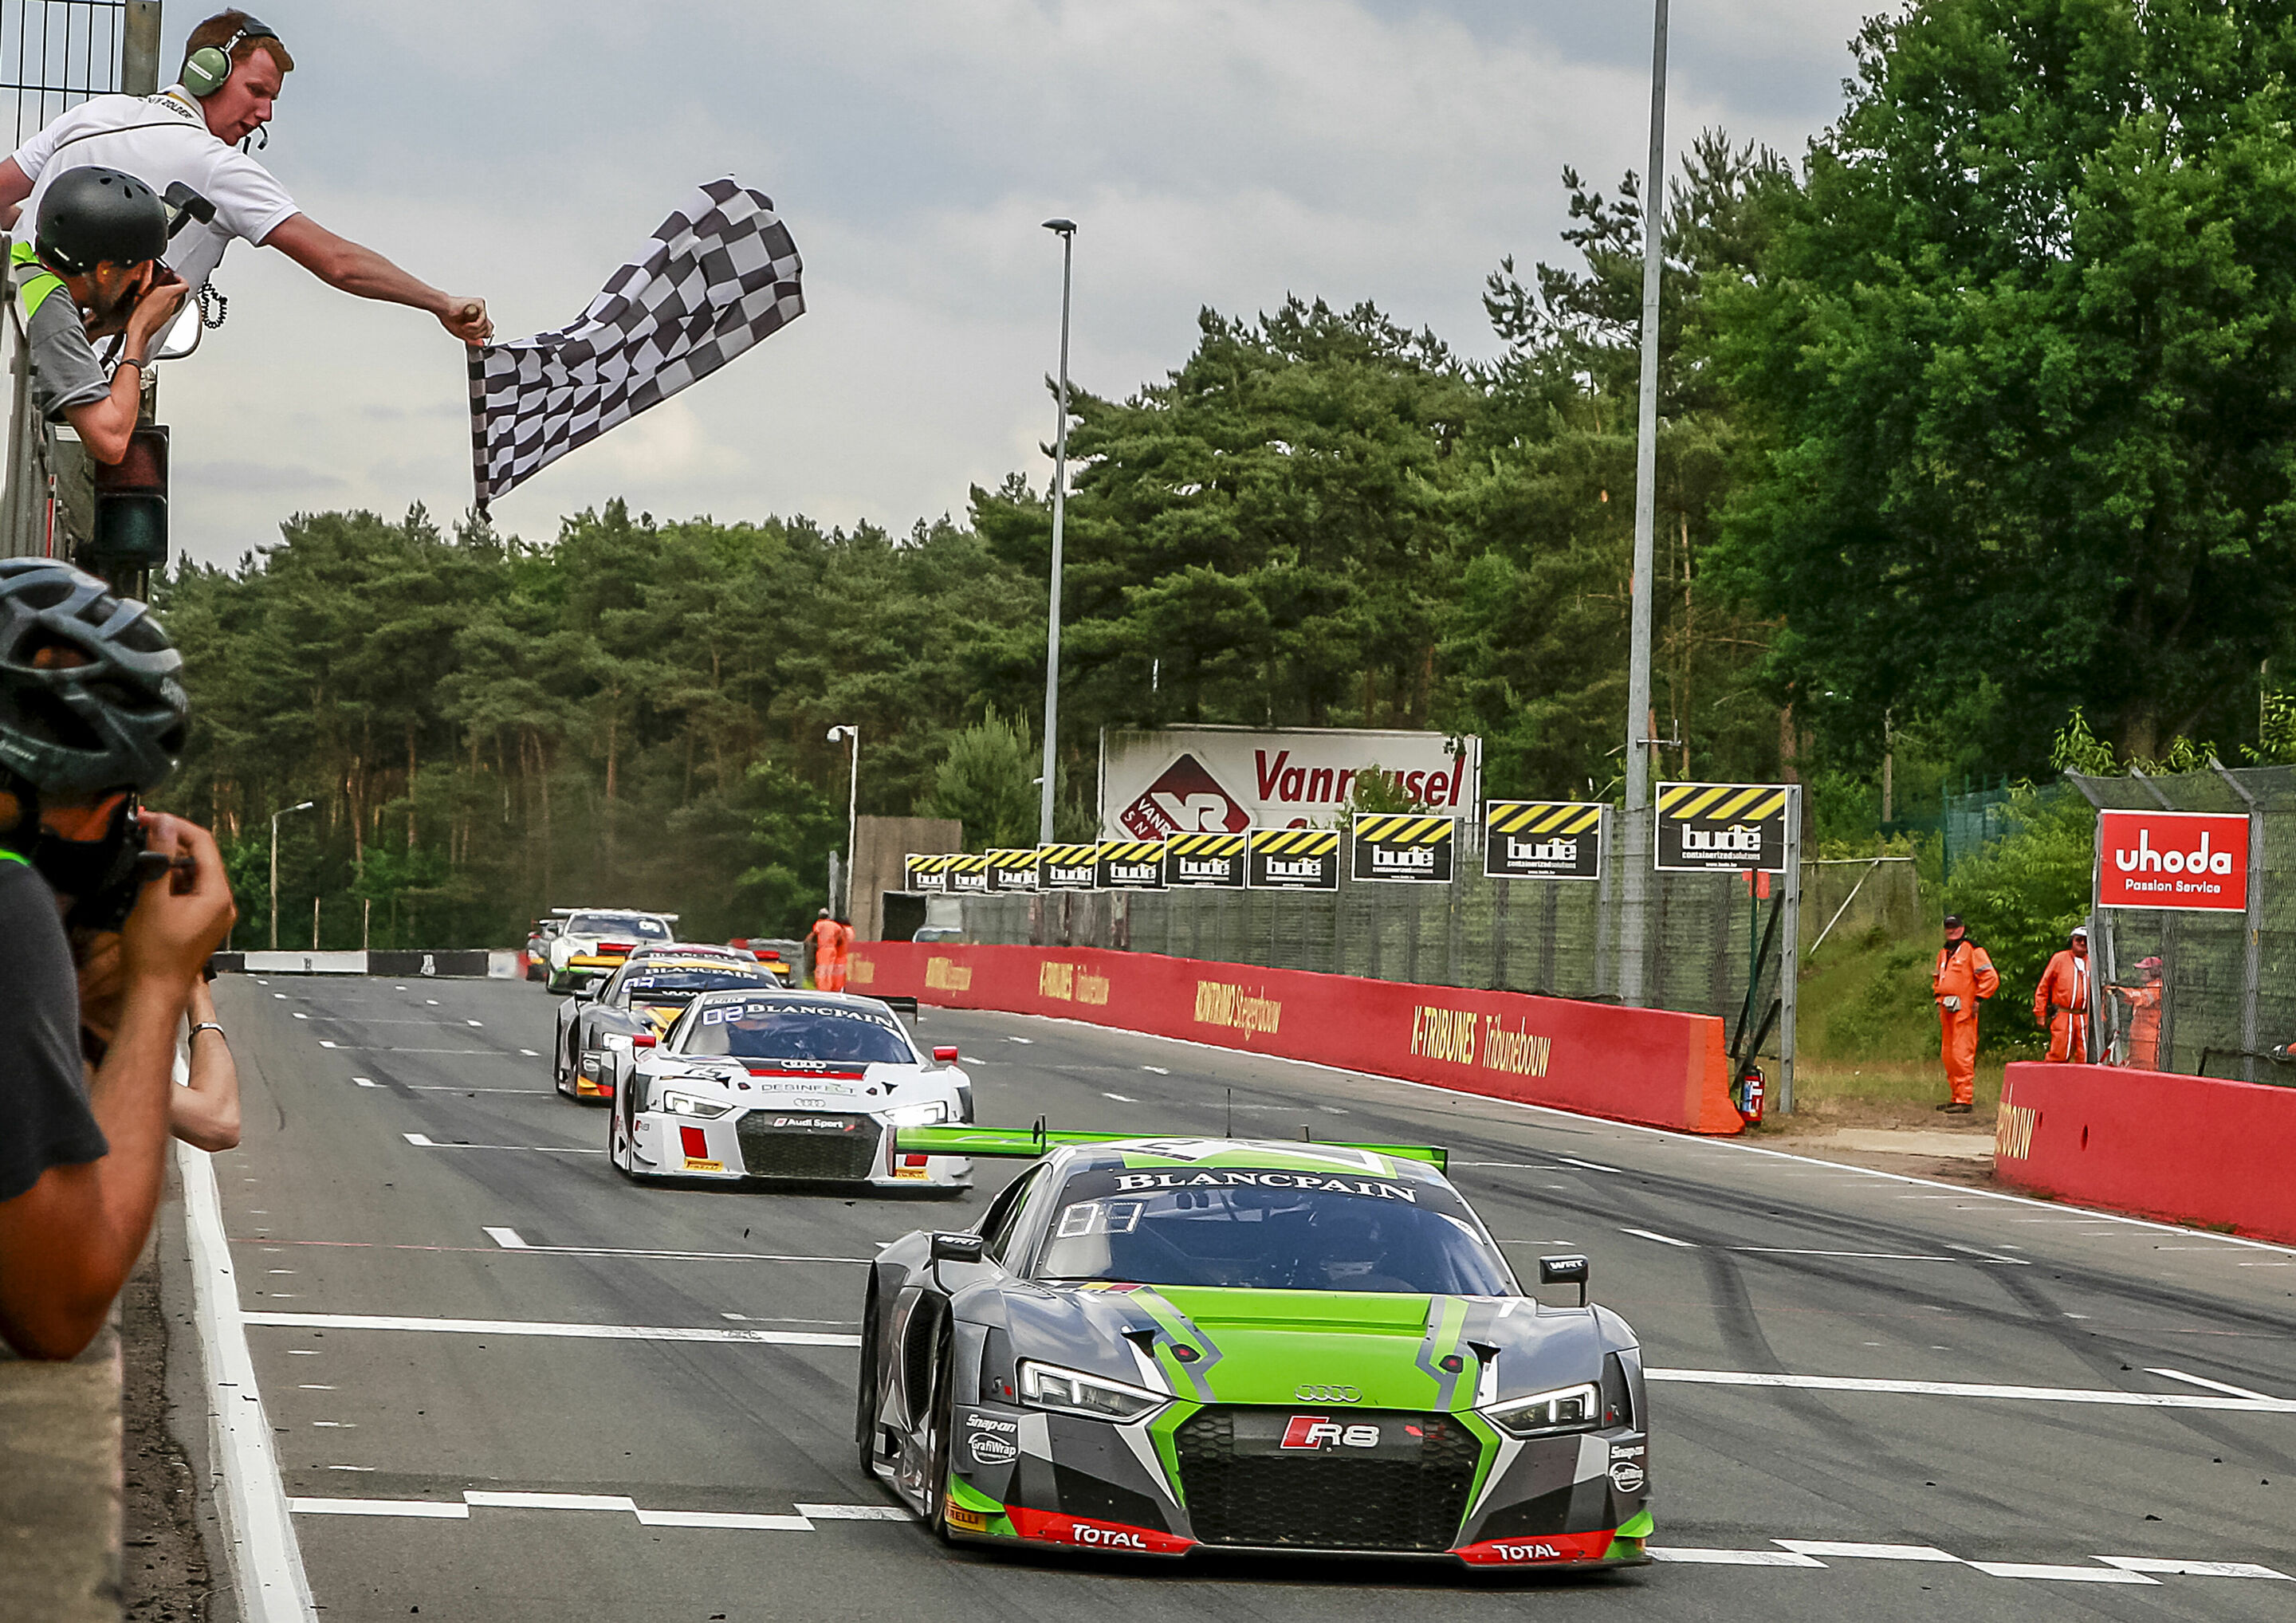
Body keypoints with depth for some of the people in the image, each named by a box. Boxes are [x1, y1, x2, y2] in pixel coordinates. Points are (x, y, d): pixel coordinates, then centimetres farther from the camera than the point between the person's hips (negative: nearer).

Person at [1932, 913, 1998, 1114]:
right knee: (1949, 1057, 10)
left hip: (1964, 1011, -9)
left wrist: (1978, 1000, -12)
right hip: (1947, 1011, 9)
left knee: (1962, 1054, -13)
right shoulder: (1944, 953, 19)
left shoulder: (1973, 950, -6)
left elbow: (1991, 977, -10)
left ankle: (1965, 1100, -14)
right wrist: (1939, 997, 22)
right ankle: (1957, 1097, 17)